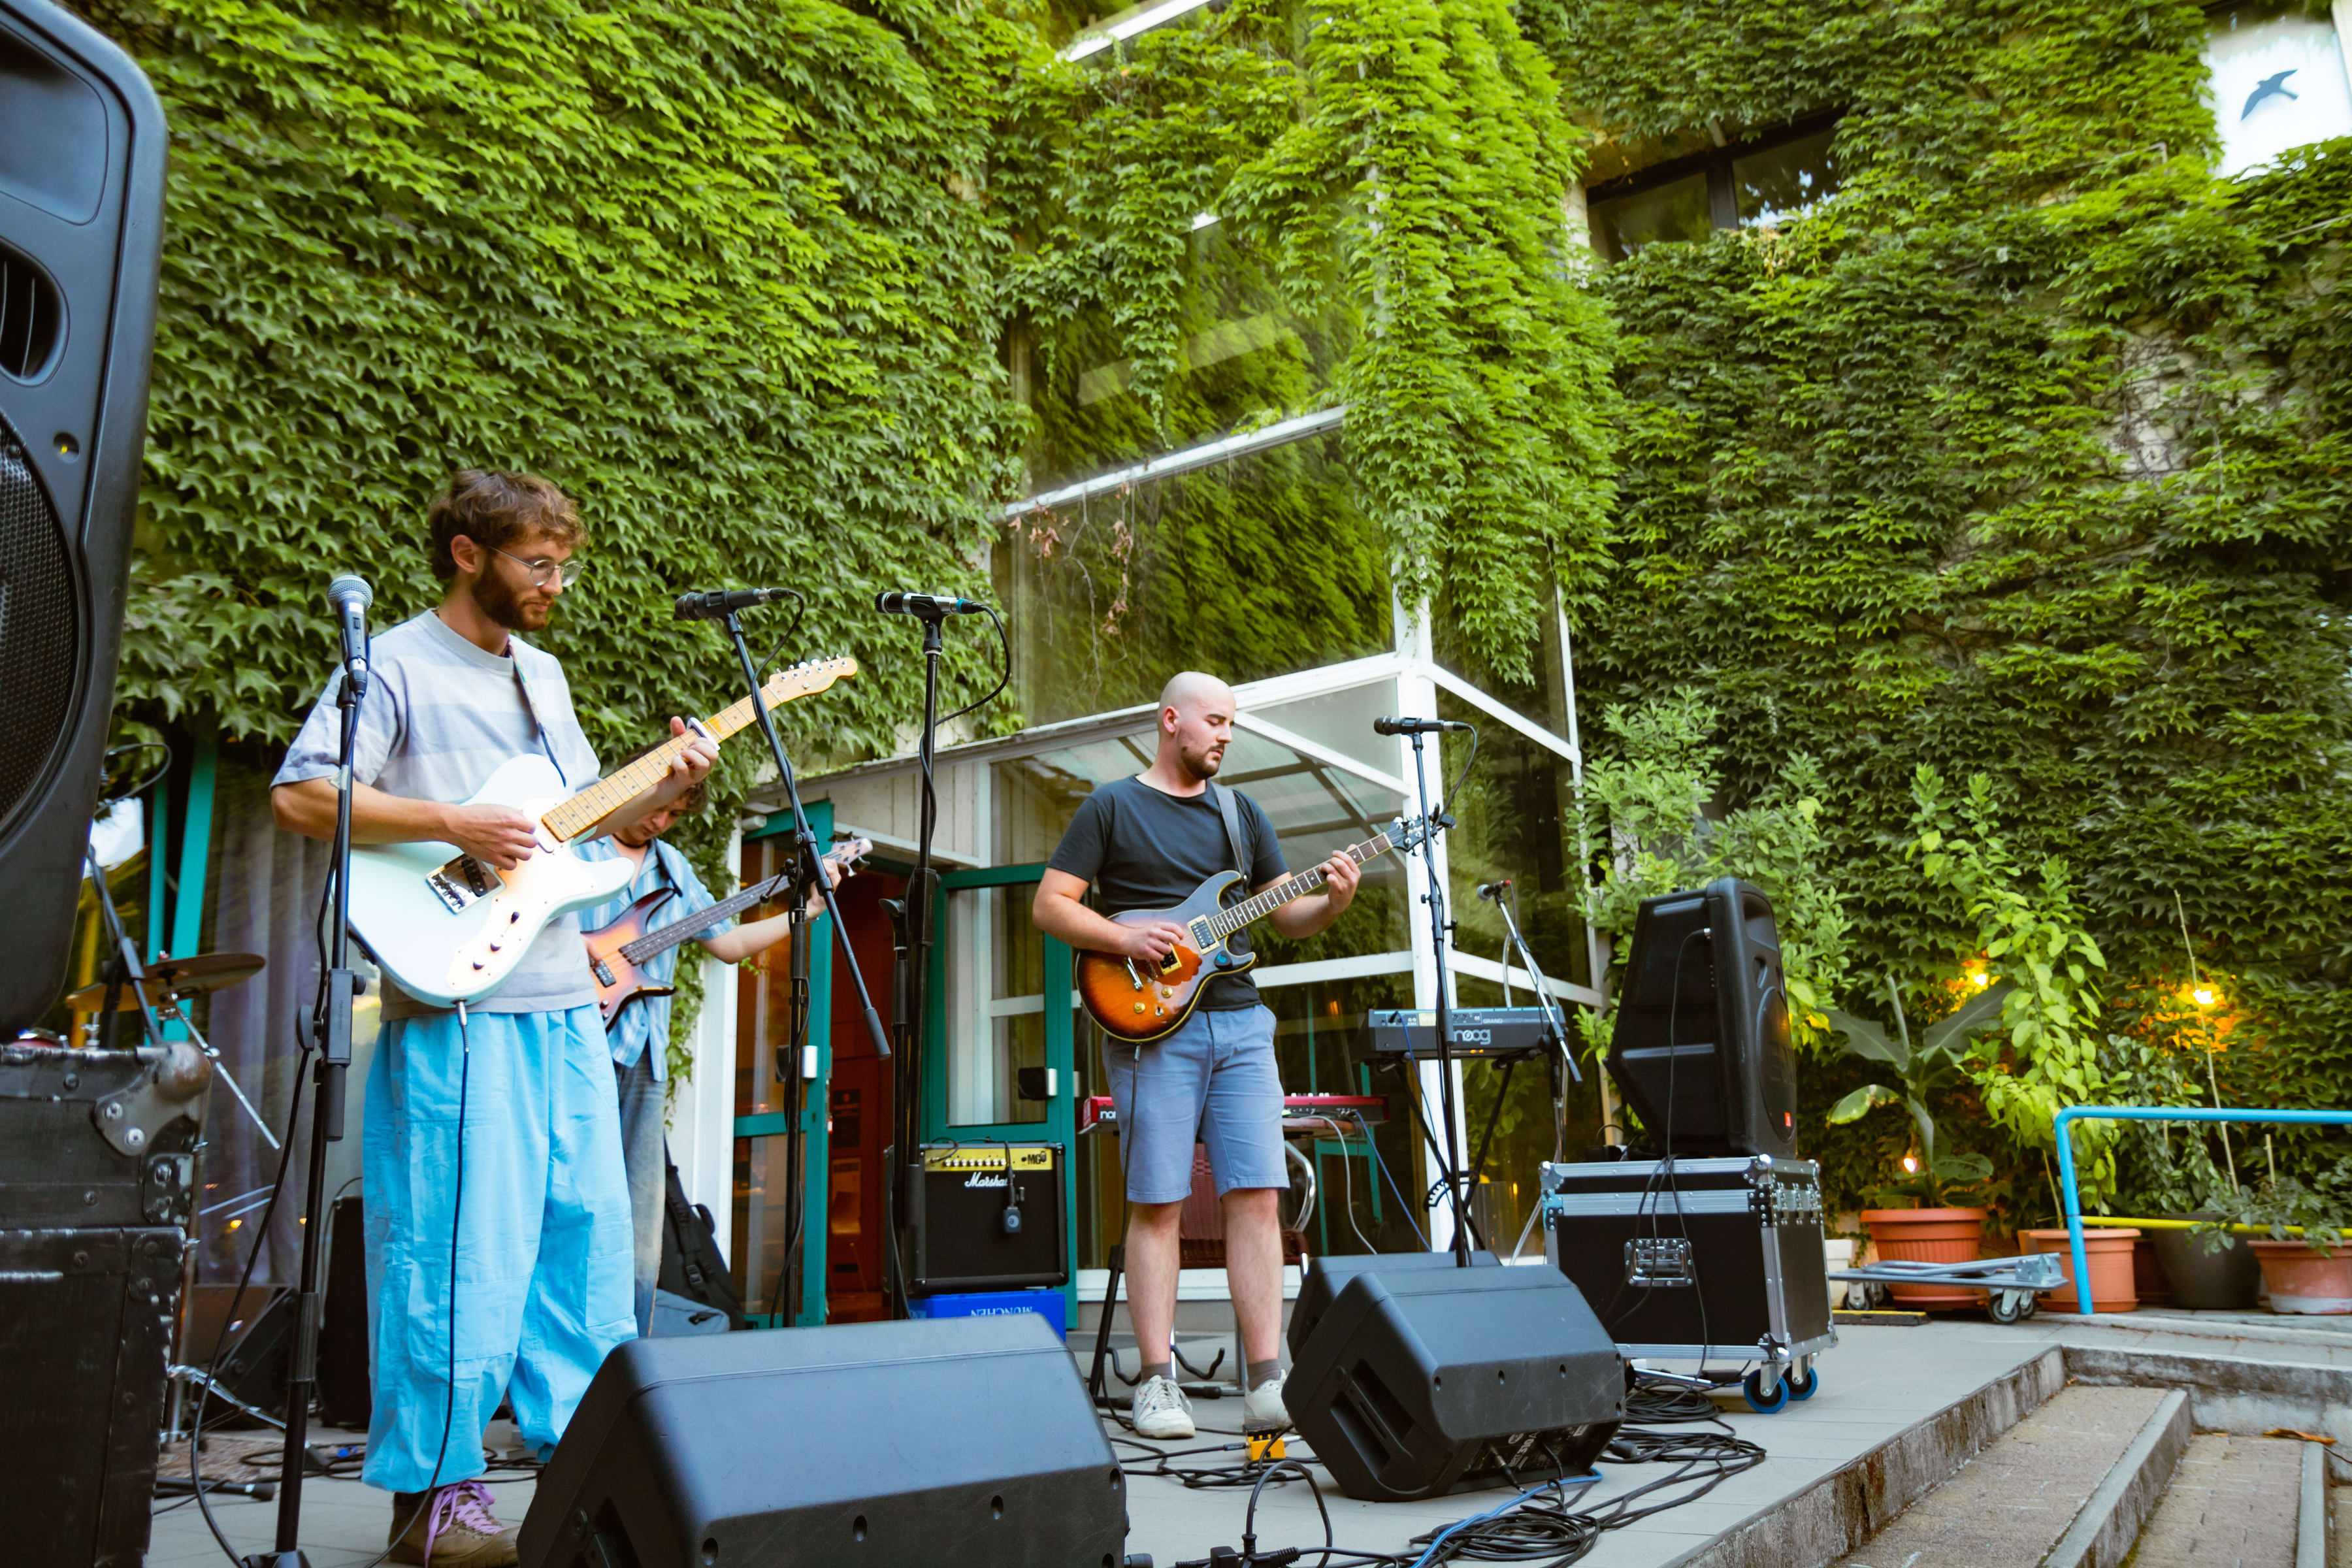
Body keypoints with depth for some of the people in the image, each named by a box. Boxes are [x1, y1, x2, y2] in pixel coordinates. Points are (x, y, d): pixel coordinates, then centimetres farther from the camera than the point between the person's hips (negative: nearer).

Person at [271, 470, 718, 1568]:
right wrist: (452, 825, -18)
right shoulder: (395, 667, -4)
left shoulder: (543, 676, 19)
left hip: (564, 1003, 8)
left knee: (585, 1229, 10)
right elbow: (300, 795, -13)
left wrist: (659, 793, 7)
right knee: (461, 1247, -4)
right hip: (457, 1004, -7)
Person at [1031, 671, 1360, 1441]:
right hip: (1153, 1028, -4)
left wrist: (1332, 903, -4)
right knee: (1157, 1205, -2)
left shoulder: (1241, 812, 18)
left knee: (1257, 1197, -2)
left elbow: (1286, 918, 17)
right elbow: (1048, 905, 1)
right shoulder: (1112, 806, 5)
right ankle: (1158, 1385, 6)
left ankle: (1266, 1383, 2)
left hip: (1239, 1023, 4)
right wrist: (1125, 938, -13)